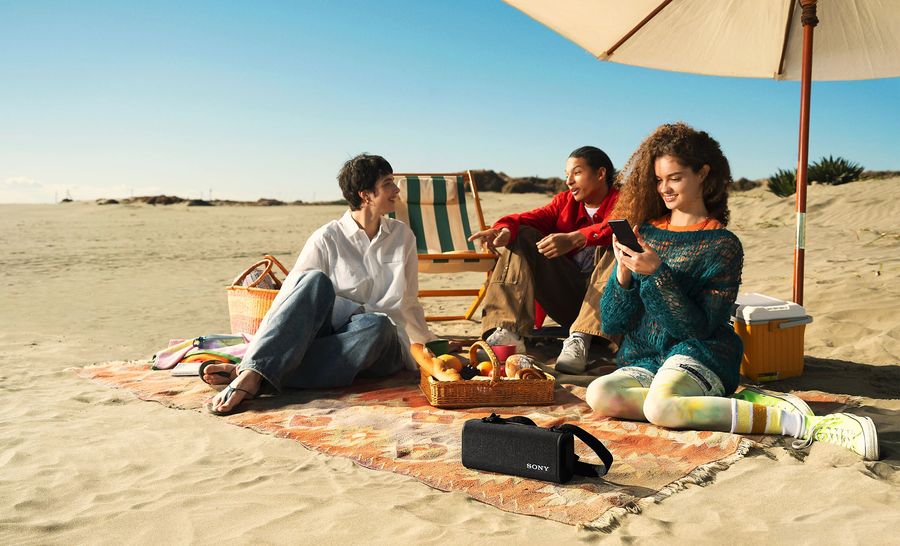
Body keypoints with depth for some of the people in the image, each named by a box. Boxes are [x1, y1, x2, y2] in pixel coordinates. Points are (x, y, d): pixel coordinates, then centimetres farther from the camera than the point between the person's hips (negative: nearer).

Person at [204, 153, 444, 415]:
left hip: (384, 344, 2)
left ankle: (252, 376, -38)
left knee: (376, 326, -37)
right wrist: (257, 351, -19)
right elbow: (289, 297, -9)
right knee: (315, 281, -30)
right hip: (330, 335, -1)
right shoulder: (328, 239, -2)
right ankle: (251, 369, -42)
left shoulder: (402, 235, 9)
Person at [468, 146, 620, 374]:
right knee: (521, 236, -4)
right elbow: (533, 217, -4)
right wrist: (504, 229, -26)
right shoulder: (564, 201, 16)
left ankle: (579, 340, -40)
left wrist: (573, 239, -41)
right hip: (565, 300, 5)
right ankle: (507, 333, -24)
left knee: (612, 246, -27)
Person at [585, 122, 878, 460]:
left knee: (659, 407, -37)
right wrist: (623, 274, -14)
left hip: (700, 353, -5)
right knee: (598, 395, -28)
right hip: (643, 361, 5)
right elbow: (612, 323, 6)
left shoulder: (722, 244, -2)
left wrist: (656, 273, -21)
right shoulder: (644, 232, 8)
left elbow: (701, 325, -11)